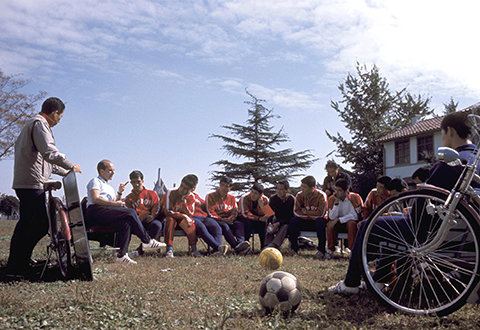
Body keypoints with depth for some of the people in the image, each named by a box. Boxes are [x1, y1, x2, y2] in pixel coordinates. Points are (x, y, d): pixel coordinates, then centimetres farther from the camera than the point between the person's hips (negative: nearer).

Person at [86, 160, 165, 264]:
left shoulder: (110, 188, 34)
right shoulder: (95, 181, 10)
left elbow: (116, 203, 25)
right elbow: (95, 199, -8)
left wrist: (119, 193, 11)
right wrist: (114, 203, -12)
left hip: (108, 214, 8)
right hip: (96, 211, -8)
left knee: (126, 223, -23)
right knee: (131, 212, -22)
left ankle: (122, 255, -28)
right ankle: (147, 241, -15)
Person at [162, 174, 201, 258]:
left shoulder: (191, 197, -5)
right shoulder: (170, 193, -15)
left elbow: (190, 214, -15)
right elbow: (167, 211, -20)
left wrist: (184, 200, -25)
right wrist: (184, 216, -26)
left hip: (183, 220, 2)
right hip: (170, 218, -2)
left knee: (190, 222, -30)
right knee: (170, 220, -35)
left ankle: (193, 248, -26)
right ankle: (169, 249, -39)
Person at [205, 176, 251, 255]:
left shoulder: (232, 198, 20)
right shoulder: (210, 196, 7)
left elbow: (235, 212, 11)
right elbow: (211, 214, -4)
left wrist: (231, 218, -13)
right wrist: (223, 220, -16)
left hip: (228, 221, 4)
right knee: (224, 226, -38)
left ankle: (240, 241, -55)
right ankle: (237, 246, -59)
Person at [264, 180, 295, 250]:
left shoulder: (291, 199, -13)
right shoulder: (273, 198, -1)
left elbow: (291, 216, -17)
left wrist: (278, 224, -28)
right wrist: (269, 223, -23)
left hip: (287, 222, -4)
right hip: (277, 220, 4)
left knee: (285, 227, -36)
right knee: (269, 228, -27)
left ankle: (274, 244, -57)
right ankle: (267, 245, -45)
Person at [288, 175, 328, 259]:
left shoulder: (321, 195, -17)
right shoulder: (300, 195, -5)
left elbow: (321, 213, -23)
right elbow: (296, 212, -11)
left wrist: (306, 212, -13)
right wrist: (312, 214, -15)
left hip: (318, 221, -3)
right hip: (305, 221, 4)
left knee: (320, 221, -36)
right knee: (293, 221, -21)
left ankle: (321, 251, -28)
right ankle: (294, 249, -13)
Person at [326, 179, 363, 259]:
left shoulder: (353, 197, -15)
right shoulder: (332, 198, -7)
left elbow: (354, 216, -21)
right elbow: (332, 217, -15)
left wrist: (338, 220, -26)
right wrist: (336, 202, -25)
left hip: (352, 223, -2)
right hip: (339, 223, 3)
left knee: (351, 223, -35)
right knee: (329, 224, -26)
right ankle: (330, 250, -19)